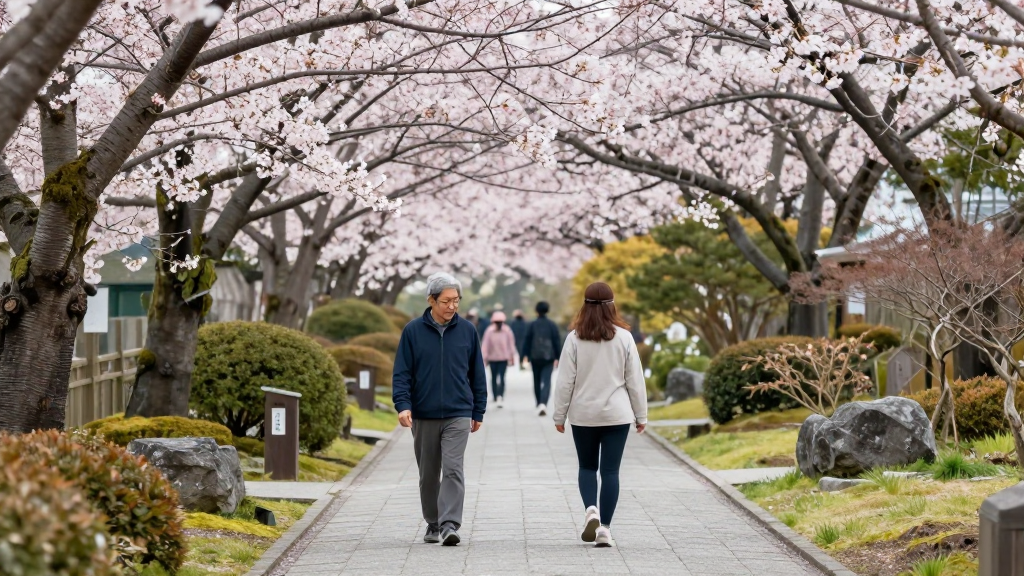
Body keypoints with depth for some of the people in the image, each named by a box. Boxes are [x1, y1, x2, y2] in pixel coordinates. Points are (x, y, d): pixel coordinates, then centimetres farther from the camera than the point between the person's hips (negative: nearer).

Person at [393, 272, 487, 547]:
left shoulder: (467, 330, 3)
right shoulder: (413, 331, -1)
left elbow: (477, 373, 10)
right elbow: (402, 372, -1)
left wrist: (478, 412, 11)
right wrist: (403, 405, -14)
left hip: (458, 415, -1)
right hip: (423, 416, 1)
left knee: (453, 469, -14)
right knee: (428, 475, 10)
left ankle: (450, 524, -17)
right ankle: (433, 525, 24)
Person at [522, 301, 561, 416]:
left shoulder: (532, 325, 0)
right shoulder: (552, 325, 1)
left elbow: (526, 342, 0)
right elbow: (557, 342, 2)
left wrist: (525, 356, 4)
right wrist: (557, 358, 7)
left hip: (535, 358, 1)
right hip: (548, 358, -1)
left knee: (537, 382, 15)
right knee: (546, 382, -6)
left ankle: (539, 405, 22)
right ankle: (543, 403, -25)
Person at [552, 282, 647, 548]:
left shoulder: (575, 338, -5)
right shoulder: (624, 337, -4)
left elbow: (565, 381, -4)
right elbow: (635, 380, 1)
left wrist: (559, 415, 5)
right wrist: (641, 415, 10)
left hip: (583, 415, 0)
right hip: (617, 414, 0)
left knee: (587, 466, 16)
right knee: (610, 470, 3)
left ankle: (591, 509, -6)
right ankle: (604, 527, 0)